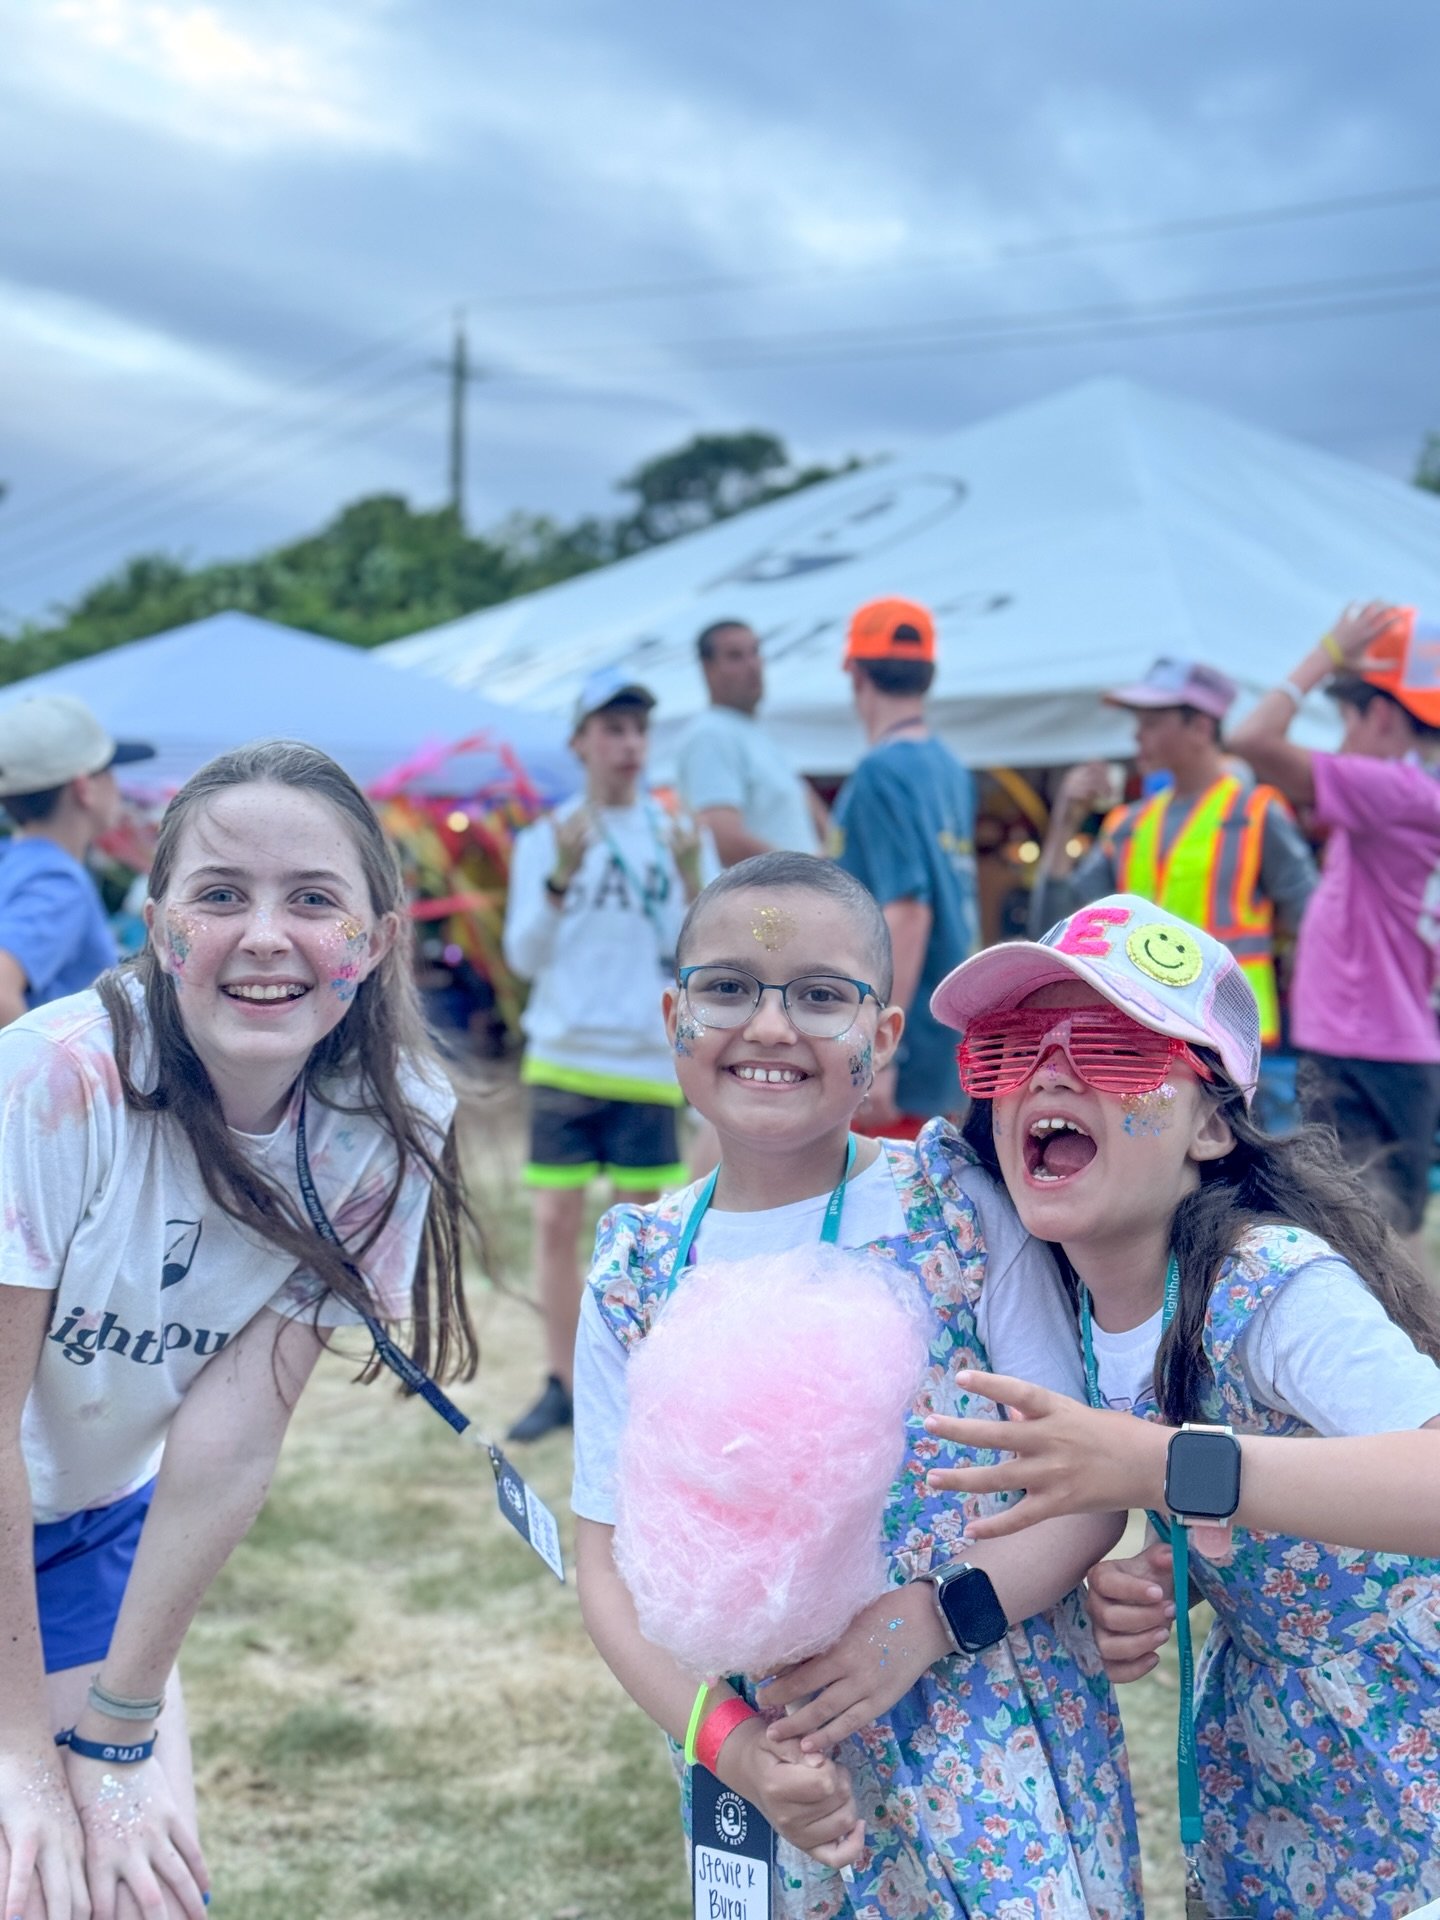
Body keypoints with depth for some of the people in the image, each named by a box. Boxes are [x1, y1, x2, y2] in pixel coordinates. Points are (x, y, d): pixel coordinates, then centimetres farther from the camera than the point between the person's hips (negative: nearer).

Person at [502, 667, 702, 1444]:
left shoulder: (671, 833, 3)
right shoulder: (543, 838, 4)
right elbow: (525, 956, -5)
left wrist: (692, 884, -19)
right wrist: (560, 880, -19)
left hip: (648, 1057, 0)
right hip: (562, 1055, 0)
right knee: (555, 1221, 1)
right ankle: (563, 1384, 10)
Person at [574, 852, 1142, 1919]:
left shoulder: (961, 1205, -9)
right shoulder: (639, 1273, -3)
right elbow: (612, 1562, 0)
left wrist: (925, 1617, -21)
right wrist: (732, 1742, -15)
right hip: (772, 1781, 2)